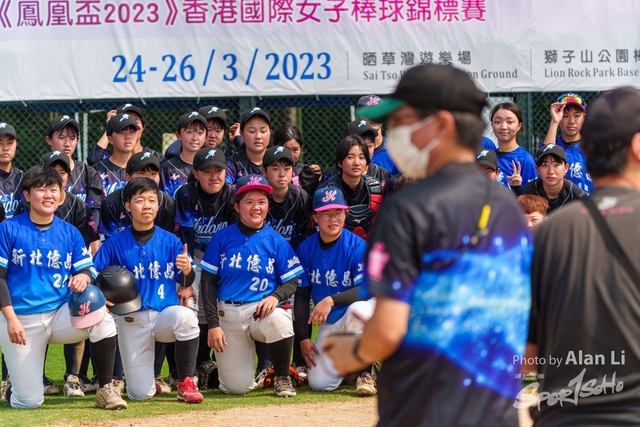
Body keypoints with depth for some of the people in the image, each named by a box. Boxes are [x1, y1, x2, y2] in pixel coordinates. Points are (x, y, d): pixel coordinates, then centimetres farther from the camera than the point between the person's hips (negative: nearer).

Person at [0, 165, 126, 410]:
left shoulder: (70, 233, 7)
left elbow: (86, 270, 7)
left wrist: (83, 278, -18)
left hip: (61, 314, 3)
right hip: (21, 320, -3)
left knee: (102, 321, -29)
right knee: (28, 402, -6)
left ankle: (105, 390, -16)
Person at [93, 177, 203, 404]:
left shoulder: (170, 241, 2)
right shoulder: (115, 244, 0)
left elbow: (186, 282, 2)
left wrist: (187, 271, -20)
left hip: (165, 313, 0)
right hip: (132, 319, 0)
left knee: (186, 317, -37)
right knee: (140, 394, -8)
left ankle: (185, 384, -21)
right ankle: (149, 382, 33)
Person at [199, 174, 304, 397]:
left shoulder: (276, 241, 1)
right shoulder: (222, 238, 1)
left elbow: (291, 282, 2)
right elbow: (208, 281, 2)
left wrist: (275, 296, -21)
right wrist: (213, 324, -6)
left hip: (263, 308, 0)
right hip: (228, 313, 0)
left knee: (279, 321, -39)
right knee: (237, 387, -8)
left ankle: (282, 376, -10)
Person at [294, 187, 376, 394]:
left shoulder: (357, 246, -14)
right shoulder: (305, 249, -1)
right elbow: (301, 296, 4)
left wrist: (331, 300, -35)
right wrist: (303, 338, -2)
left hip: (356, 319, -4)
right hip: (328, 325, 4)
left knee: (358, 308, -40)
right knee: (318, 383, -12)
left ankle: (364, 371, -20)